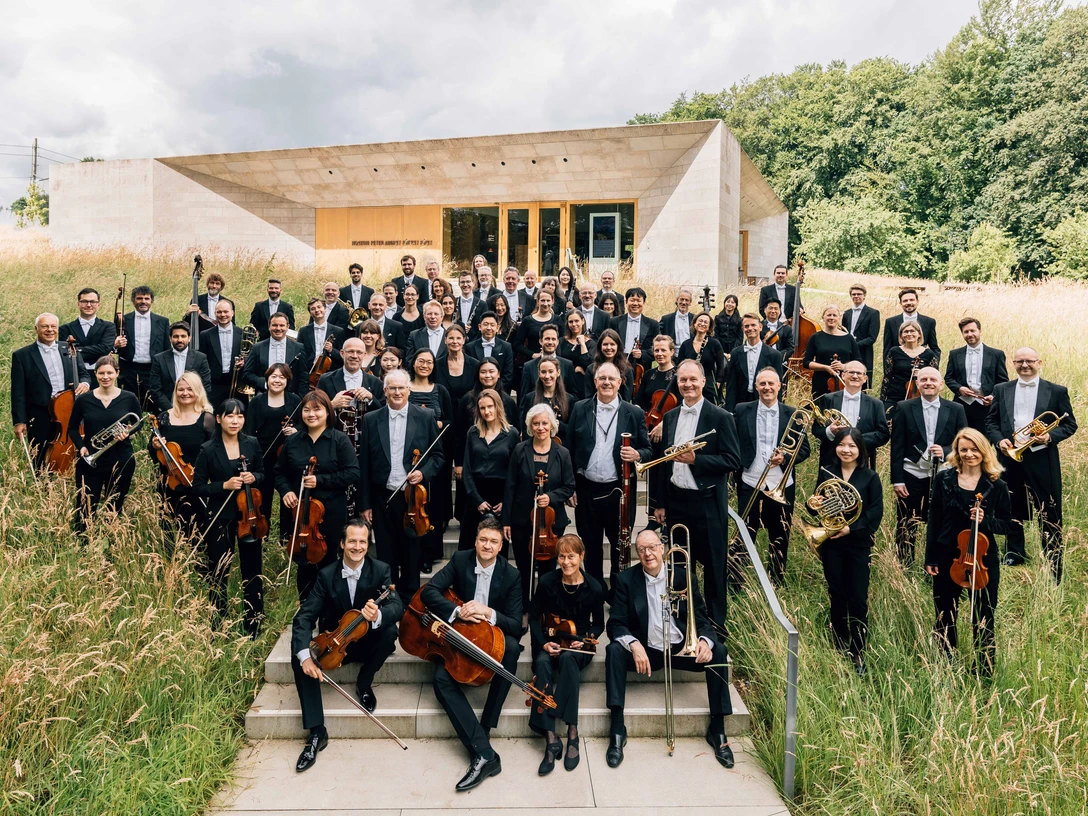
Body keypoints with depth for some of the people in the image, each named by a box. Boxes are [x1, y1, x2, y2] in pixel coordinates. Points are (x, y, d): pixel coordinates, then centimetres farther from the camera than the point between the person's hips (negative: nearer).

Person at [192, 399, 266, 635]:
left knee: (252, 572, 9)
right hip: (220, 518, -2)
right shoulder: (208, 449, -8)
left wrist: (253, 478, -10)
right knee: (218, 574, 9)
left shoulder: (252, 444, 0)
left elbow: (262, 473, 11)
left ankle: (253, 626, 24)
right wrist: (224, 485, -20)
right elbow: (198, 487, -5)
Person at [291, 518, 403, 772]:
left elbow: (398, 607, -27)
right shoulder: (326, 575, -11)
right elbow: (304, 617, -17)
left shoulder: (381, 570, -14)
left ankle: (364, 683, -3)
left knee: (389, 632, -32)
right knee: (299, 660, -25)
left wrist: (378, 615, -53)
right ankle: (317, 732, -15)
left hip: (368, 642, -1)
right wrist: (304, 655, -35)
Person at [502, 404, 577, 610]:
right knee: (524, 570, 10)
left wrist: (551, 497, -18)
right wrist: (506, 520, -4)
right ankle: (523, 612, 26)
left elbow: (569, 487, 1)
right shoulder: (520, 450, -3)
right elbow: (510, 487, -2)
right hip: (522, 520, 0)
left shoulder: (562, 453, -3)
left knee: (548, 569, 9)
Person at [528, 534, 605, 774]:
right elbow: (535, 617, 2)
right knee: (542, 663, -34)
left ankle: (572, 733, -33)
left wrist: (586, 641, -13)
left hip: (579, 645, -1)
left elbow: (598, 624, 6)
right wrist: (544, 643, -14)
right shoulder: (547, 581, -6)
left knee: (567, 658, -37)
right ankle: (551, 739, -36)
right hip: (550, 641, 1)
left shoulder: (594, 588, -6)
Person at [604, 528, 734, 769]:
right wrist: (634, 644, -29)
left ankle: (717, 730, -10)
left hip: (682, 648, 1)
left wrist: (705, 640, -24)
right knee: (614, 650, -29)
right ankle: (617, 729, -23)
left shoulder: (683, 576, -1)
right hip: (645, 650, -1)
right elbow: (615, 624, -8)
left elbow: (701, 618, 0)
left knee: (717, 652, -23)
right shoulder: (625, 580, -4)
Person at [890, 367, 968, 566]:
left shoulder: (956, 410, 4)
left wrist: (945, 451, -17)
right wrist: (897, 480, -7)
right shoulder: (904, 408, 0)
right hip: (912, 476, -1)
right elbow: (897, 446, -2)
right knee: (905, 526, 5)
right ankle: (904, 567, 17)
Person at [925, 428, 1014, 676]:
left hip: (983, 559, -1)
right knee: (945, 618, 12)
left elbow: (1007, 524, 1)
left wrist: (986, 520, -20)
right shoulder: (944, 479, -3)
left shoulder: (996, 485, -4)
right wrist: (930, 558, -2)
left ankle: (985, 672, 21)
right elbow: (934, 520, 0)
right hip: (947, 558, 1)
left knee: (983, 619, 6)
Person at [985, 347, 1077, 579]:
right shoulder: (1001, 390, 9)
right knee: (1012, 513, 13)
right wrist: (998, 440, -8)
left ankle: (1054, 569, 10)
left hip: (1042, 460, -2)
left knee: (1049, 516, 0)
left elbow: (1070, 424, 3)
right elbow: (991, 421, 10)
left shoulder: (1057, 391, 3)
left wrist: (1050, 436, -15)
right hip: (1010, 458, 3)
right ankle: (1013, 560, 27)